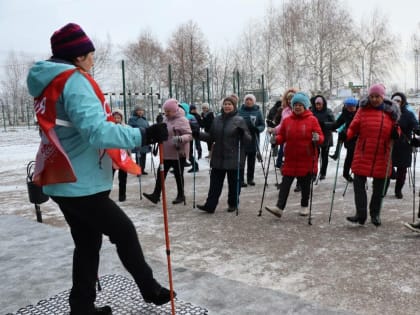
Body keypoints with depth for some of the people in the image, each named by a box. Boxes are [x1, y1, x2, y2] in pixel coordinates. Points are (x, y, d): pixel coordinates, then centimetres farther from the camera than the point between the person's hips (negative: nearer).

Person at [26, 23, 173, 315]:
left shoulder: (48, 84, 15)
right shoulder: (73, 80, -15)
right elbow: (96, 131, -28)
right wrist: (144, 135, -29)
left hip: (65, 182, 9)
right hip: (81, 184, -9)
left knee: (87, 243, 16)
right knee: (125, 233, 5)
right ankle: (151, 290, 22)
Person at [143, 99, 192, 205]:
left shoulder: (182, 120, -15)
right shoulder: (166, 119, 9)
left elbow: (189, 135, -22)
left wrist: (180, 139, -39)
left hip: (179, 153, -7)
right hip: (166, 153, 7)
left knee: (178, 175, 5)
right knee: (161, 173, 6)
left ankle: (181, 195, 21)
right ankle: (156, 195, 12)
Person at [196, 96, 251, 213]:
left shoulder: (239, 120, -5)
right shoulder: (217, 119, 9)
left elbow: (248, 138, -7)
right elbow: (211, 137, 16)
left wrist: (242, 134, -28)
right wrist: (198, 134, 3)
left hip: (233, 158, -4)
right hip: (218, 157, 4)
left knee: (233, 182, 8)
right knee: (215, 181, 4)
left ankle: (233, 204, 25)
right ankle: (210, 205, 8)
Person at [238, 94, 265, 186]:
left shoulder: (257, 111, 2)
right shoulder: (240, 111, 0)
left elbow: (262, 125, 2)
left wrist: (257, 129, -17)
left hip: (253, 140, 1)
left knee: (251, 161, 9)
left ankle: (250, 179, 20)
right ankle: (241, 180, 4)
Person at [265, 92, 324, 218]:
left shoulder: (312, 120, -2)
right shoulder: (287, 120, 7)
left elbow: (320, 136, -4)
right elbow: (282, 136, 11)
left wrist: (317, 138, -26)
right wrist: (276, 139, -10)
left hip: (307, 160, -2)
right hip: (290, 159, 2)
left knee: (305, 184, 12)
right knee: (285, 184, -4)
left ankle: (304, 206, 29)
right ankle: (279, 207, -7)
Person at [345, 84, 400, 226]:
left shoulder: (390, 112, 4)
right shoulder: (363, 109, 2)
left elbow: (395, 129, 12)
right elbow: (354, 127, 0)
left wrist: (396, 134, -11)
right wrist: (346, 135, -19)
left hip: (382, 157, 1)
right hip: (363, 154, -1)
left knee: (379, 187, 10)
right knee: (358, 183, -5)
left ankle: (375, 214, 24)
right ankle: (361, 214, 1)